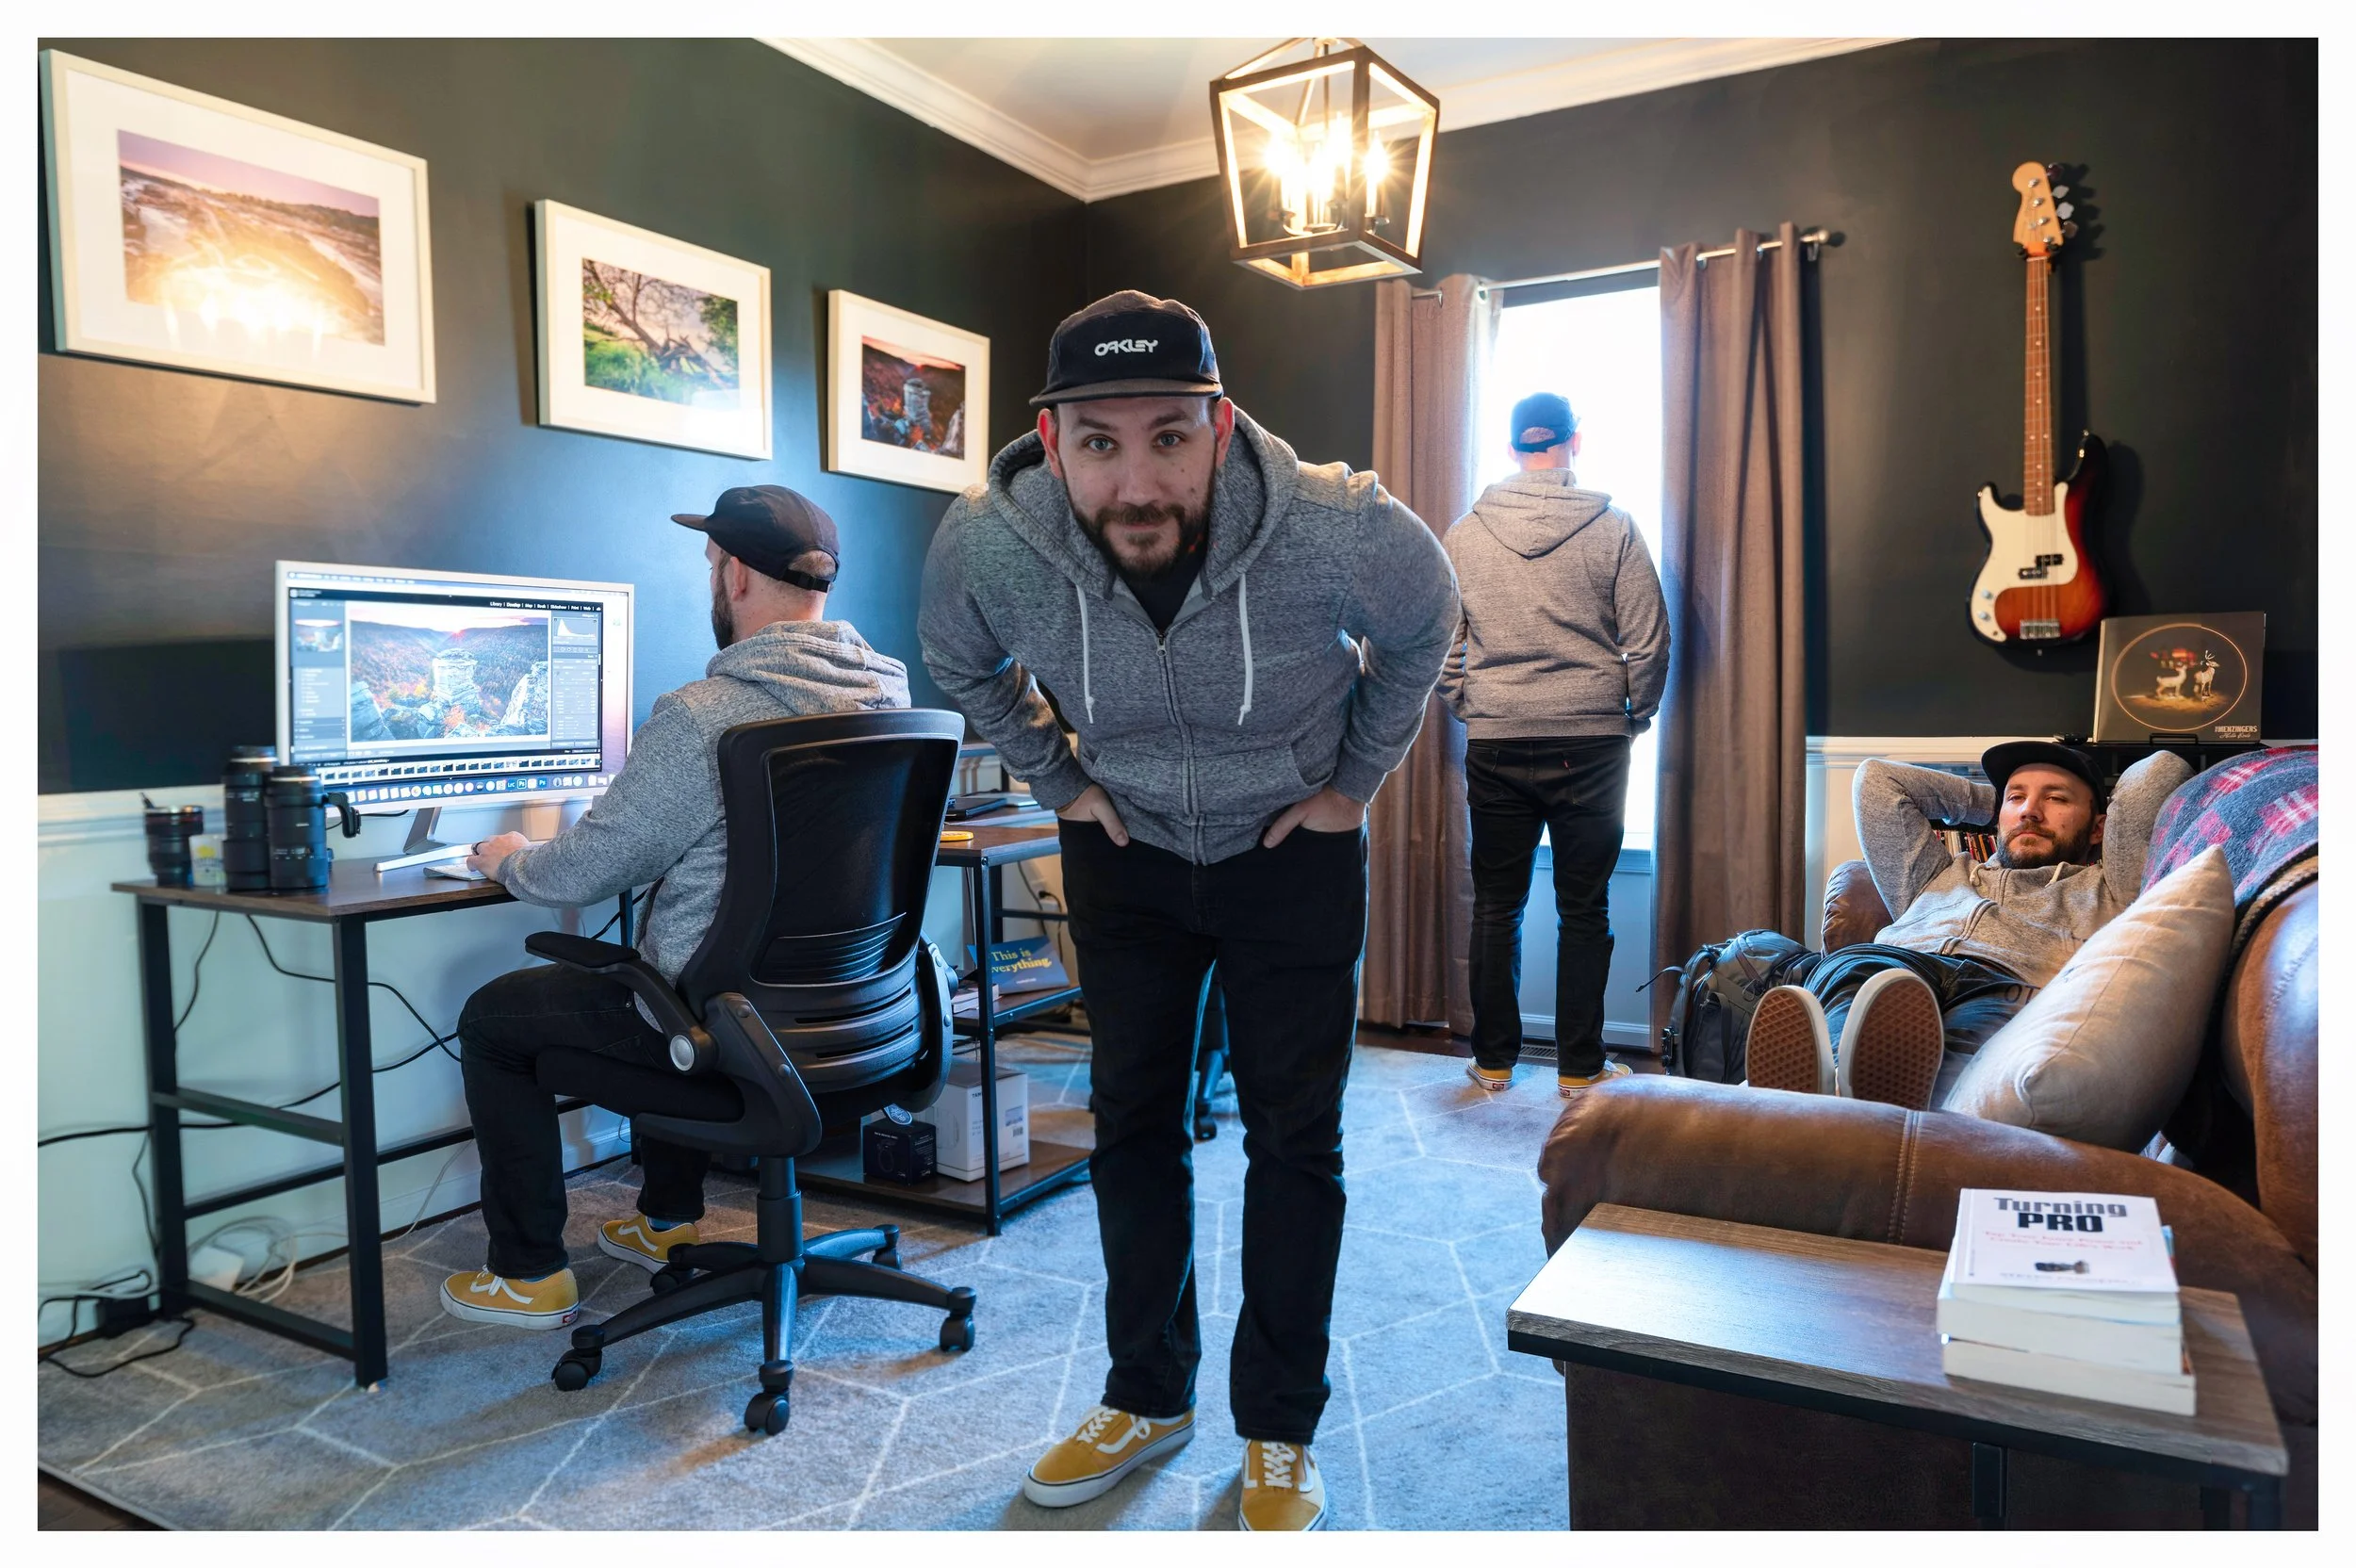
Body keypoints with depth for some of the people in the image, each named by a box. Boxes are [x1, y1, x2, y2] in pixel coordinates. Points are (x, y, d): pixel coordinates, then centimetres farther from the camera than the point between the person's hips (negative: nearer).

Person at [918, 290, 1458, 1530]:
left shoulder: (1338, 531, -31)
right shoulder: (986, 544, -25)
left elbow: (1423, 624, -6)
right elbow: (958, 662, 0)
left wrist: (1354, 781, -3)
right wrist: (1056, 780, -1)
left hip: (1293, 849, -1)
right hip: (1125, 849, 2)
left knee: (1294, 1135, 3)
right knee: (1133, 1123, 10)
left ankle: (1278, 1431, 22)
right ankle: (1147, 1396, 30)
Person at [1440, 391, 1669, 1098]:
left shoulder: (1465, 533, 2)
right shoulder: (1612, 527, -3)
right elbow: (1650, 641, -3)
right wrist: (1634, 717, 11)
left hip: (1495, 743, 2)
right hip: (1590, 744, -1)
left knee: (1496, 905, 11)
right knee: (1583, 909, 7)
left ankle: (1493, 1060, 18)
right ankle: (1579, 1066, 13)